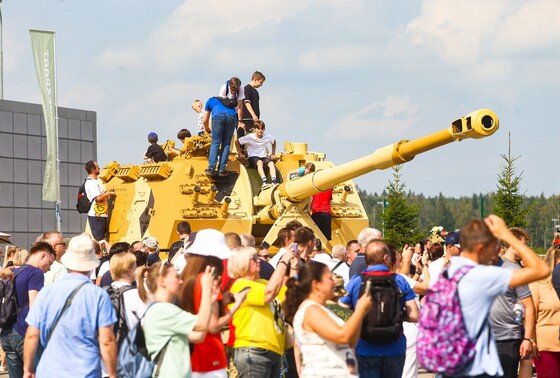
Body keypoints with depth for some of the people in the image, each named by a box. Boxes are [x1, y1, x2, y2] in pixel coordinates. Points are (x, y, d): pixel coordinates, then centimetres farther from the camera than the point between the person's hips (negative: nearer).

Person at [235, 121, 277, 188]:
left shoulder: (267, 137, 1)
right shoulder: (249, 137, -8)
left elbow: (274, 142, 24)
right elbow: (237, 142, 1)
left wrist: (273, 154, 18)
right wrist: (240, 153, -2)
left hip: (264, 157, 3)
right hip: (253, 157, -3)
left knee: (271, 163, -30)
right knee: (259, 162, -38)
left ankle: (273, 181, -41)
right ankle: (264, 182, -50)